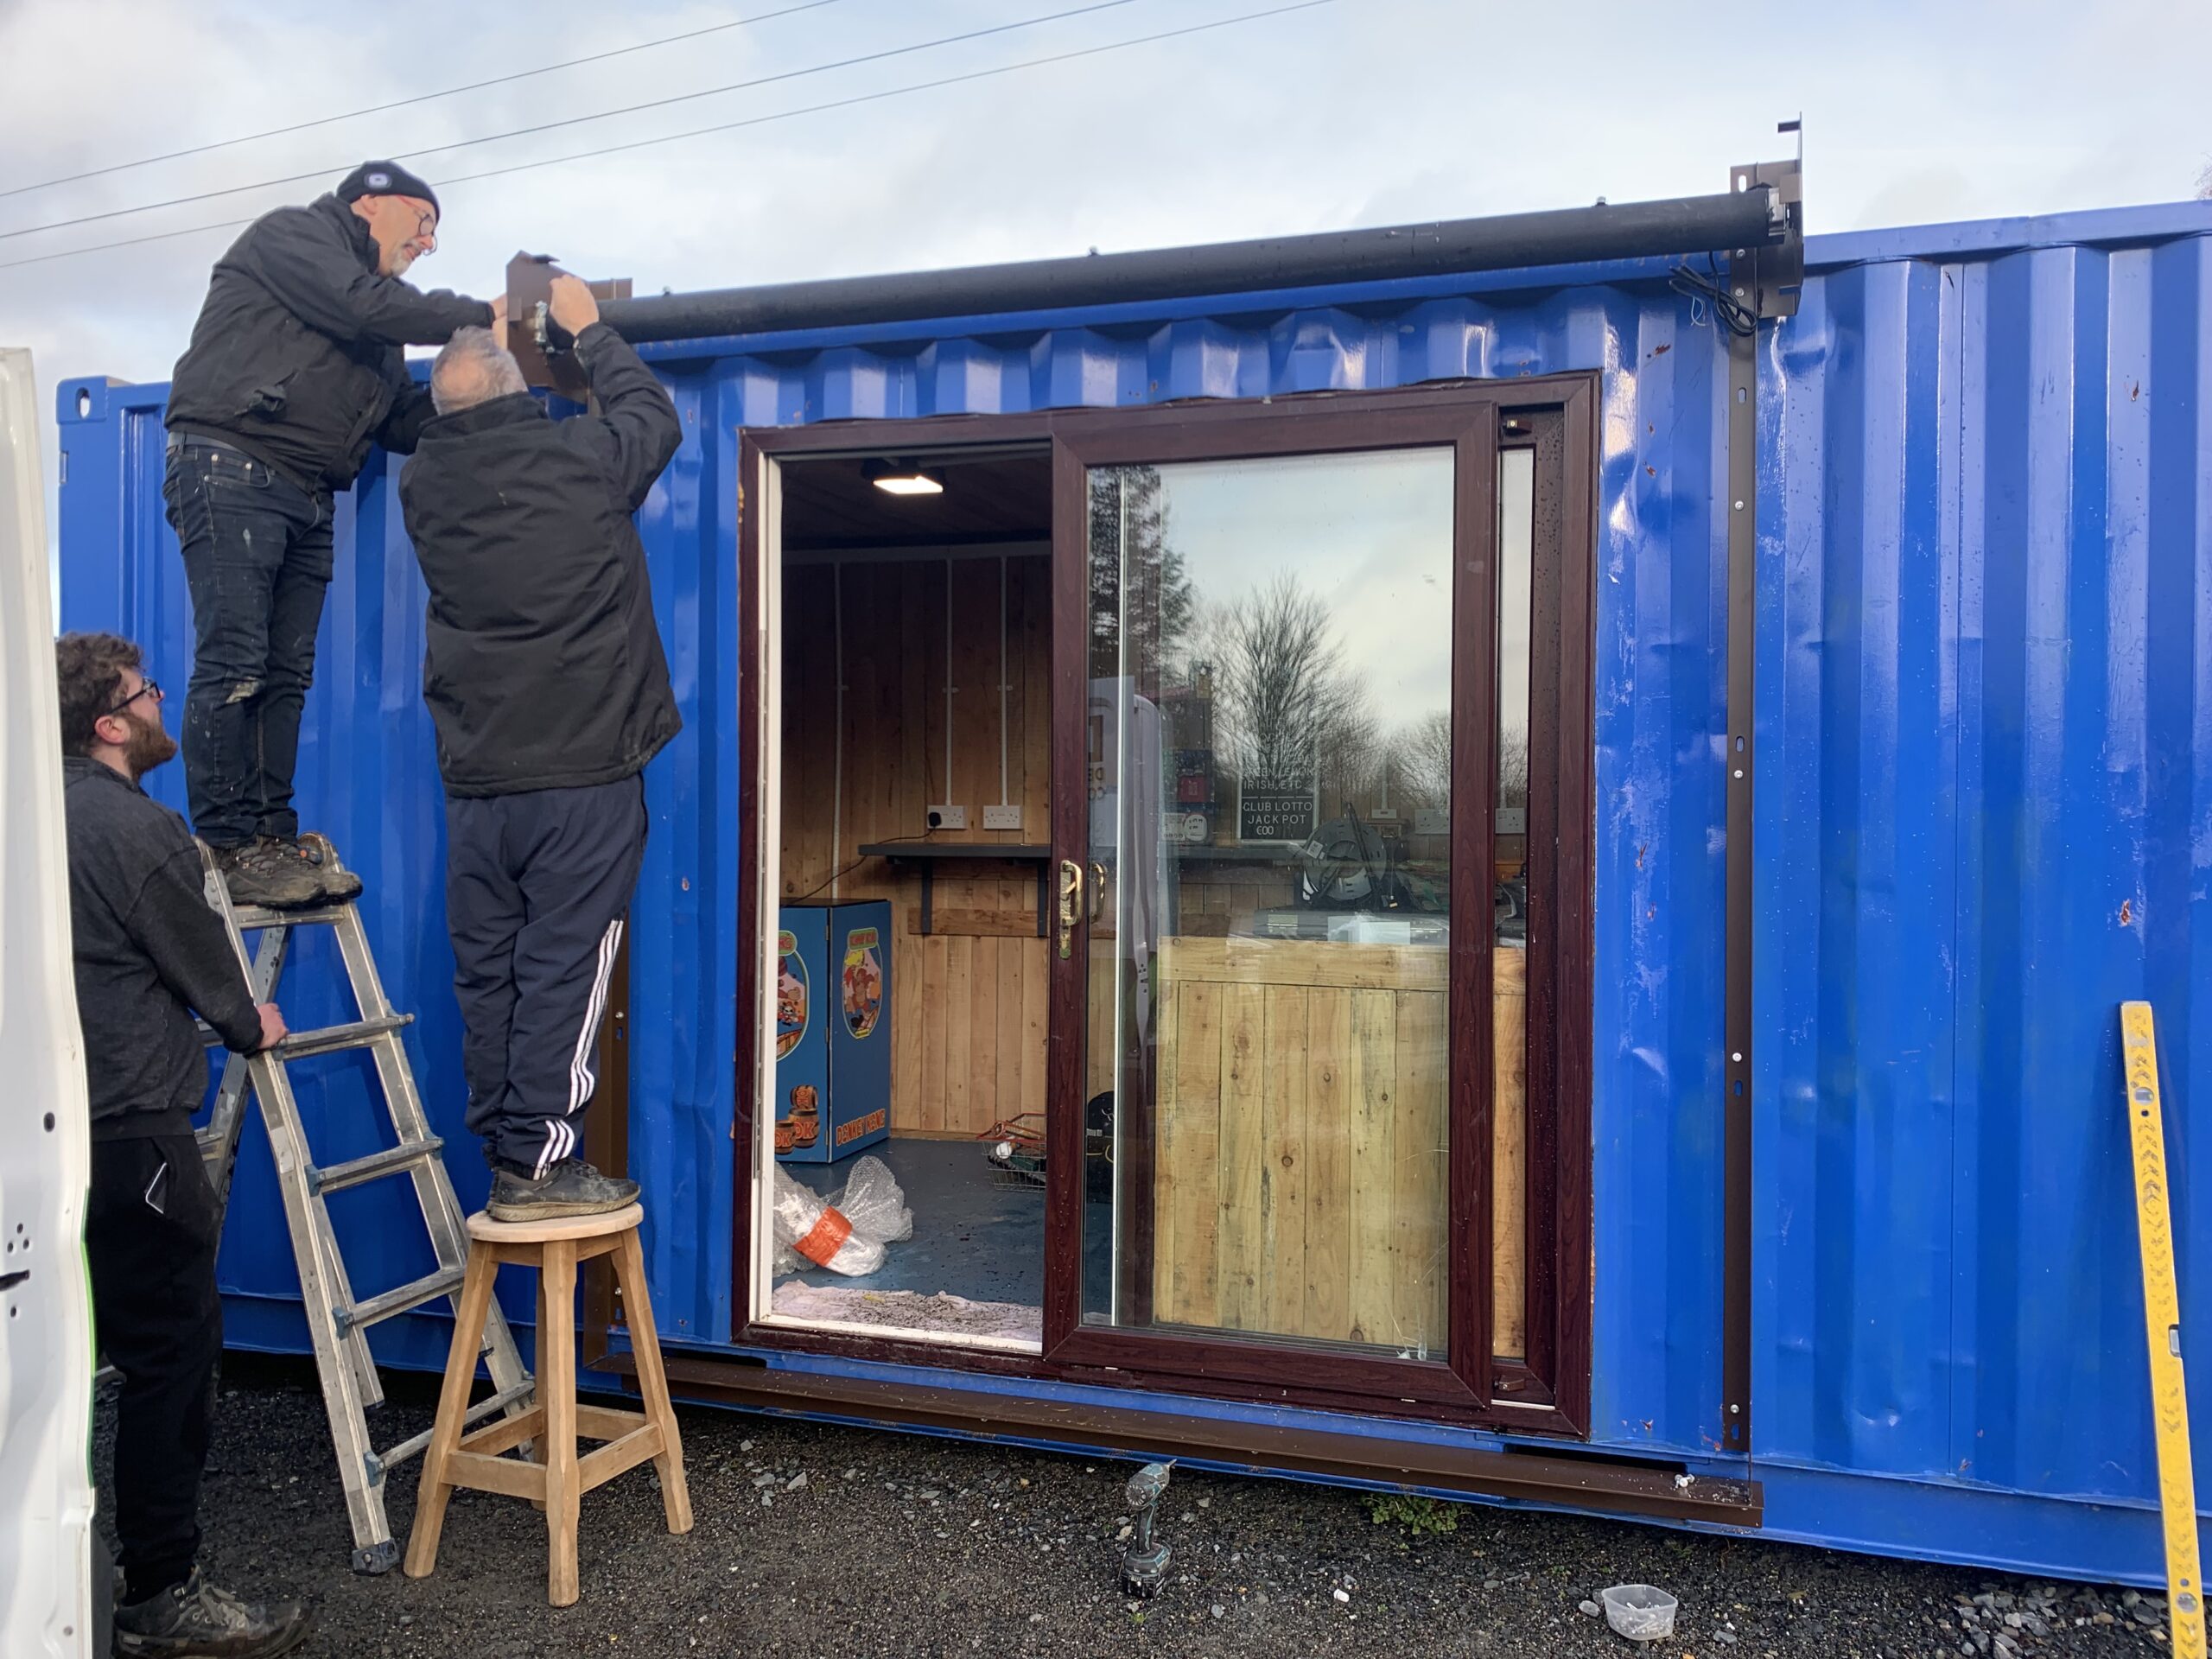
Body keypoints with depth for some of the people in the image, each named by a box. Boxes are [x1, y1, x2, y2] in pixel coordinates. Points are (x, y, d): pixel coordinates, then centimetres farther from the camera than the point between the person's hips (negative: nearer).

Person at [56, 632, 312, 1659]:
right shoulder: (135, 828, -15)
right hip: (129, 1130, -10)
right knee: (175, 1352, -2)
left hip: (55, 1123, 10)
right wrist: (252, 1026, 14)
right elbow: (204, 964, -6)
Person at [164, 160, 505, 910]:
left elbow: (407, 422, 19)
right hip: (231, 470, -8)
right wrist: (482, 315, -6)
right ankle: (226, 844, -12)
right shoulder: (290, 235, 4)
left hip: (306, 497, 8)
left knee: (286, 675, 3)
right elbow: (366, 305, -13)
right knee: (233, 664, -13)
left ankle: (270, 838, 6)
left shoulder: (376, 330, 25)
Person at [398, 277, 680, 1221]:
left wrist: (484, 346, 35)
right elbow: (653, 415, 13)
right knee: (563, 968, -2)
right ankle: (539, 1165, 0)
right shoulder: (580, 461, -8)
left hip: (475, 780, 5)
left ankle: (504, 1158, 16)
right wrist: (587, 329, 25)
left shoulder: (423, 483, 4)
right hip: (584, 775, -5)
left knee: (486, 973, 9)